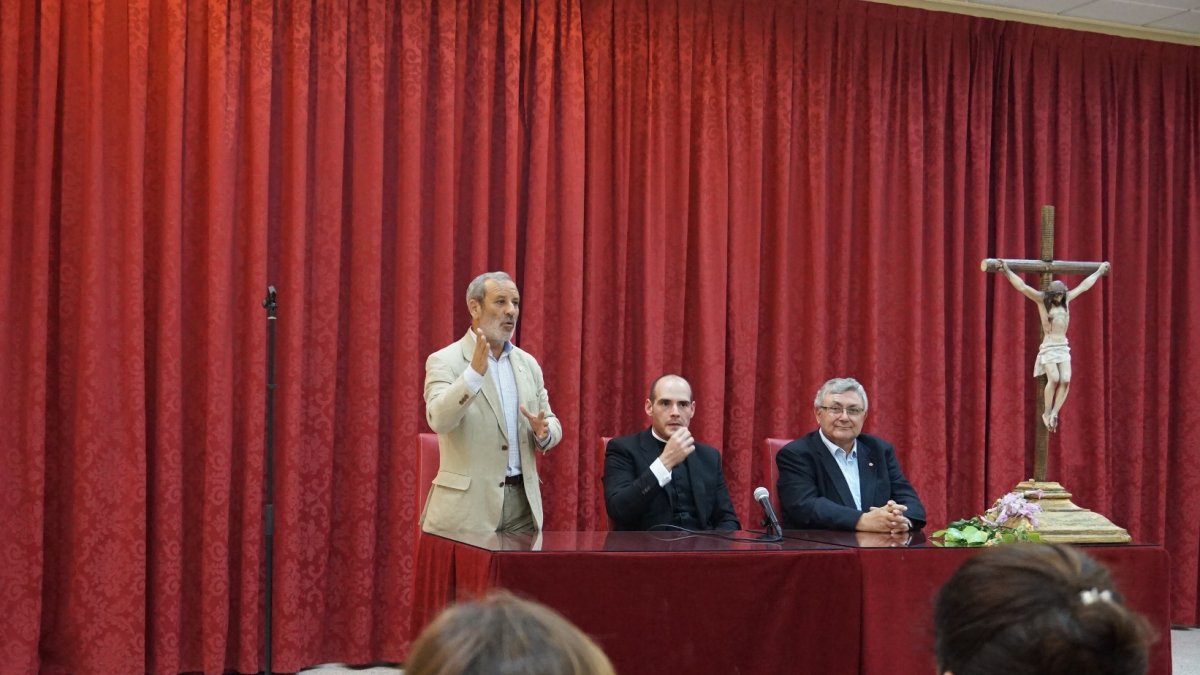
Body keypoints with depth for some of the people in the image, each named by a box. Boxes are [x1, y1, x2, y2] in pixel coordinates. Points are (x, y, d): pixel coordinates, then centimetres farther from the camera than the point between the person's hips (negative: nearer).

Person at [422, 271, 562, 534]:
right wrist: (474, 372, -32)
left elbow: (552, 425, 13)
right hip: (466, 505, -5)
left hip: (522, 503, 5)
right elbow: (438, 419, -21)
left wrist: (543, 432, -10)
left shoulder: (528, 364, 13)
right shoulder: (444, 361, -4)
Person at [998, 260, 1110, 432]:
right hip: (1049, 346, -5)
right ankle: (1047, 413, -8)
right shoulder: (1041, 299, -3)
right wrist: (1007, 271, -25)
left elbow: (1084, 286, 22)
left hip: (1063, 346, 5)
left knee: (1066, 380, -11)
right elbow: (1023, 287, -14)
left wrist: (1099, 271, 32)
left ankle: (1054, 413, -6)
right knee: (1054, 379, -20)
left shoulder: (1066, 300, 11)